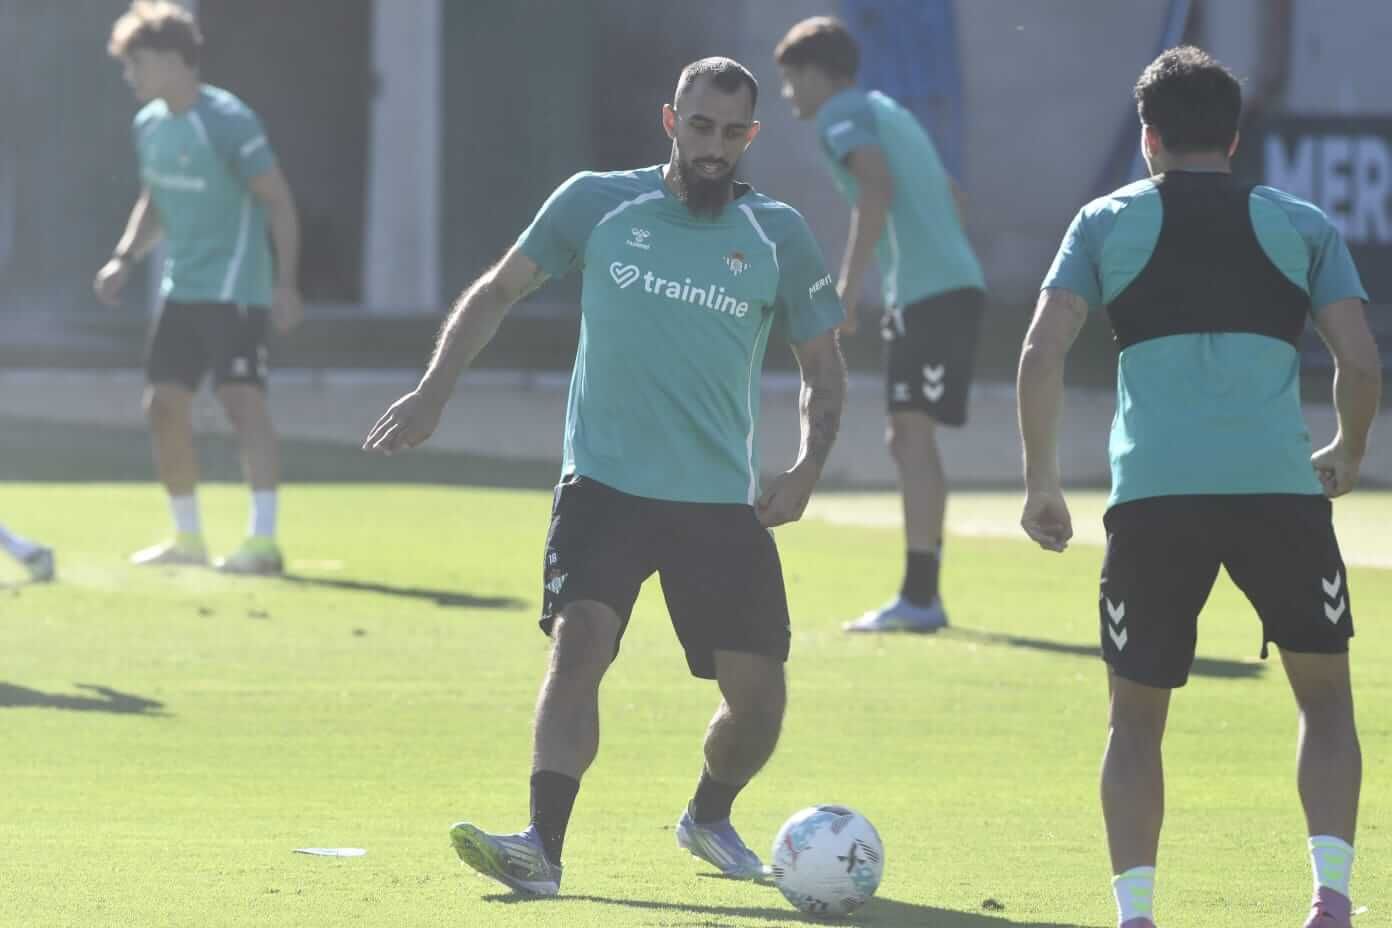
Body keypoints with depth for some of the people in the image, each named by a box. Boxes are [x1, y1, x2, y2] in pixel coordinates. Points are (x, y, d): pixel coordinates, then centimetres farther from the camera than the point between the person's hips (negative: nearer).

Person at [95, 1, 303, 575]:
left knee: (241, 399, -16)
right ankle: (188, 538, 21)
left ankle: (263, 541, -18)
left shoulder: (228, 122, -15)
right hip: (181, 289, 8)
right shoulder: (149, 125, 8)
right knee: (163, 404, 8)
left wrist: (285, 285, -18)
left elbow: (279, 202, -13)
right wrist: (125, 258, 11)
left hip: (234, 290, -8)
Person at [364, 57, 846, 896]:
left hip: (723, 503, 2)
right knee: (578, 643, -22)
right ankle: (543, 848, -27)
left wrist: (807, 471, -4)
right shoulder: (598, 205, 1)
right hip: (605, 482, -1)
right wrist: (434, 393, -1)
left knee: (757, 691, 1)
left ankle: (711, 818, 32)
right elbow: (497, 292, 10)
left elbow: (823, 368, 11)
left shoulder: (779, 236, 3)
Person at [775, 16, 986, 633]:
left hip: (928, 292, -10)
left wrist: (849, 284, -22)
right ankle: (923, 596, 16)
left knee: (913, 435, -13)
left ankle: (917, 598, -18)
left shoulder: (841, 116, -3)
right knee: (908, 440, 14)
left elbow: (877, 188, -20)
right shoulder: (886, 112, 25)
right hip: (956, 283, 10)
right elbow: (948, 195, 32)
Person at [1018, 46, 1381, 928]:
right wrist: (1348, 454, 25)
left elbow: (1041, 354, 3)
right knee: (1326, 696, 15)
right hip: (1280, 489, 0)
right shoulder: (1303, 226, 14)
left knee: (1136, 715, 12)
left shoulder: (1107, 223, 13)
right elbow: (1362, 364, 6)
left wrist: (1042, 482, 11)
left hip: (1152, 494, 0)